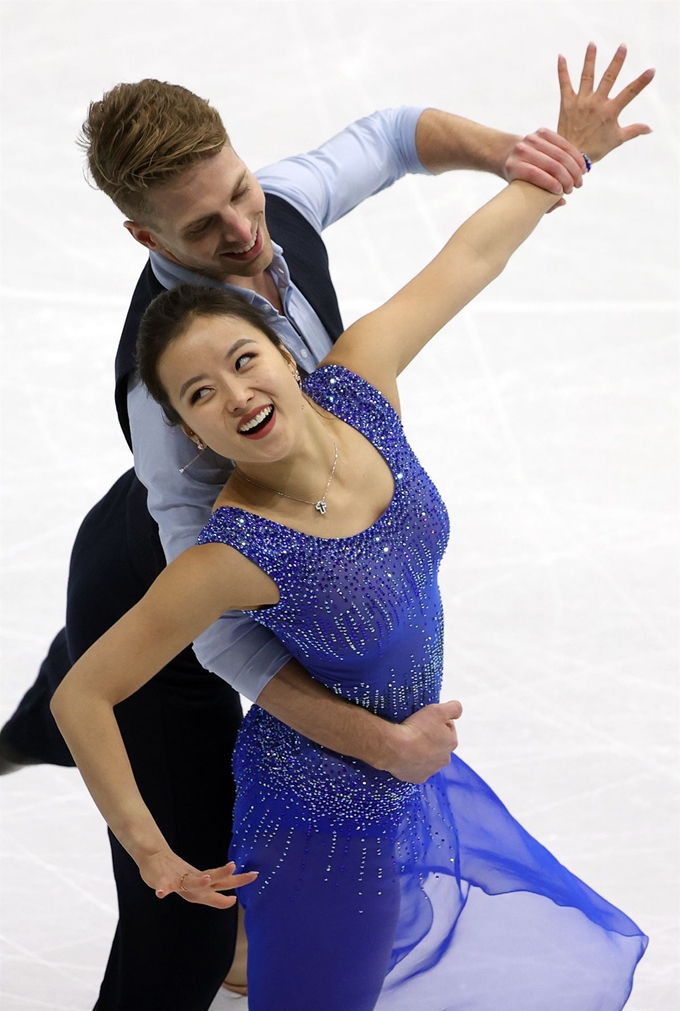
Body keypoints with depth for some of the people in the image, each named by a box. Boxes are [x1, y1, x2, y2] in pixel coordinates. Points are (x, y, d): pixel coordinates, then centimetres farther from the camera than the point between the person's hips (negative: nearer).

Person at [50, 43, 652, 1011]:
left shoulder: (357, 385, -19)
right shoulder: (234, 558, -33)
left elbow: (471, 256, -5)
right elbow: (82, 695, -27)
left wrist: (566, 154, 3)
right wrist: (149, 852, -20)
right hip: (327, 816, -7)